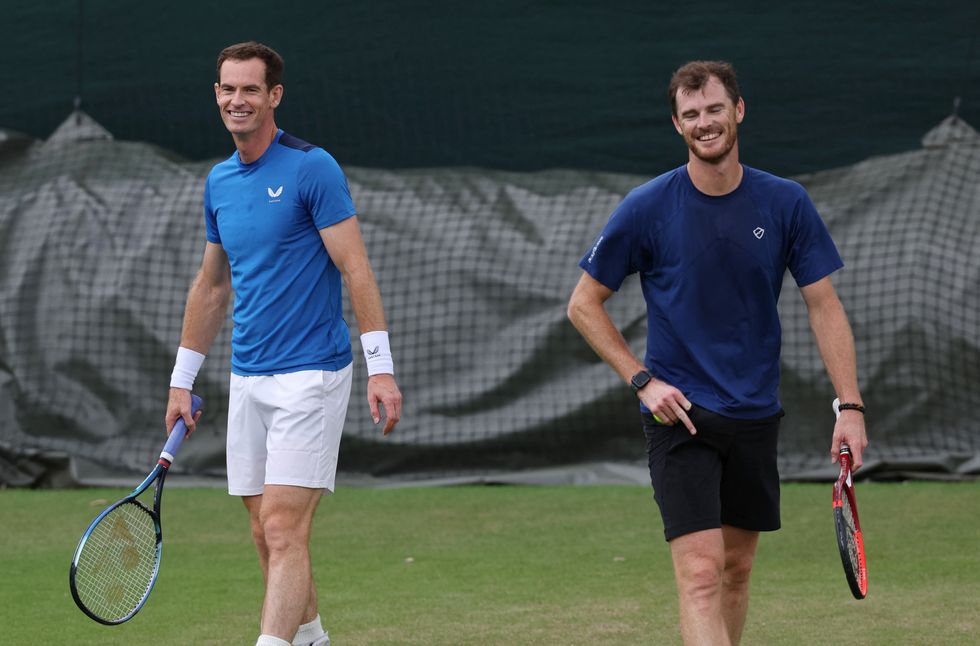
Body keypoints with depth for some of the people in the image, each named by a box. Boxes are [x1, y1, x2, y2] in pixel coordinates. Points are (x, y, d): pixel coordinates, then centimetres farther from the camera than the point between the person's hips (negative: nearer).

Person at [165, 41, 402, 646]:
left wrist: (381, 367, -18)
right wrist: (183, 380, 20)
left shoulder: (312, 168, -9)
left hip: (310, 375, -7)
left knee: (283, 527, -14)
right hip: (248, 380, 7)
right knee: (269, 533, 10)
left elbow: (356, 270, -12)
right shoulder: (219, 182, 12)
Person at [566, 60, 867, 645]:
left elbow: (824, 306, 3)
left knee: (737, 568, 12)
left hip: (756, 415, 4)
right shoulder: (647, 208, -7)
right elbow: (584, 304, 1)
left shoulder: (786, 203, -1)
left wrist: (850, 405, -5)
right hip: (679, 413, -4)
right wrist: (642, 380, -8)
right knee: (701, 573, -15)